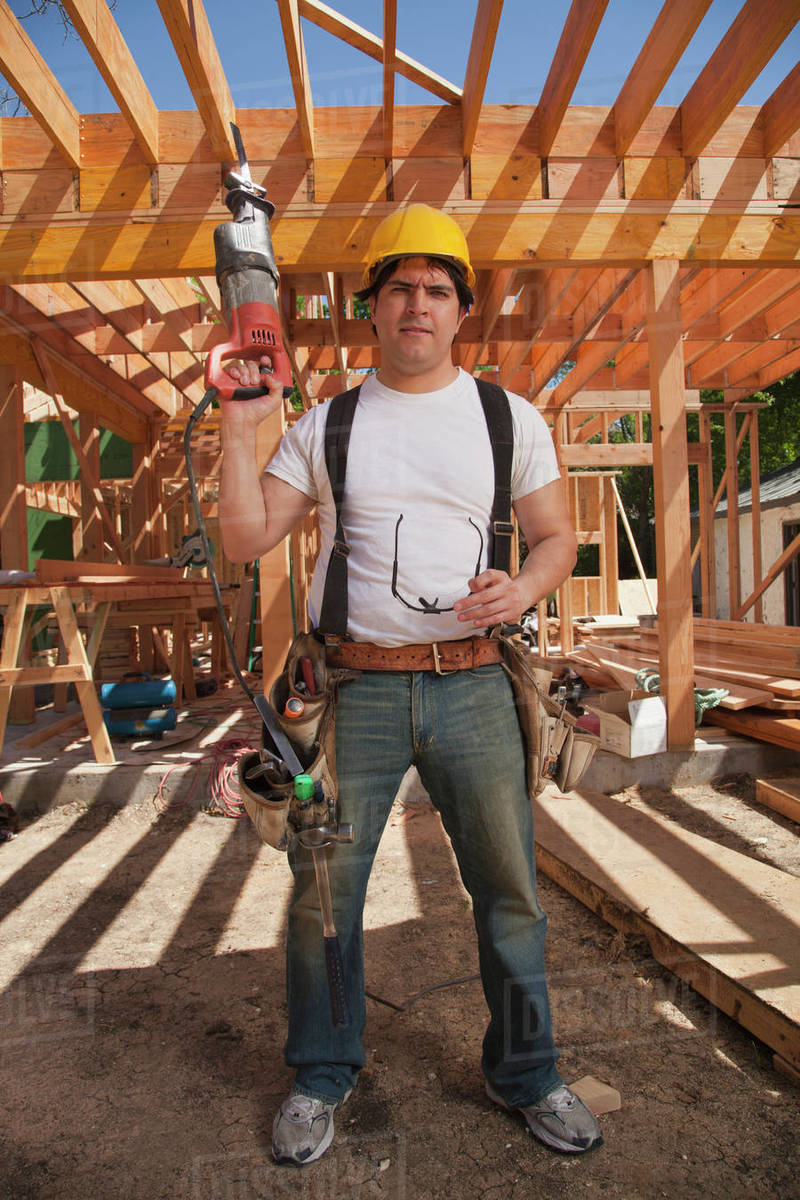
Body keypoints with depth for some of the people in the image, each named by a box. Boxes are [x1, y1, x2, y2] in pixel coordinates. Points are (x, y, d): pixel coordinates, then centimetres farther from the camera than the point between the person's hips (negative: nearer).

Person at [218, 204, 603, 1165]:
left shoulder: (509, 418, 8)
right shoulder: (324, 426, 7)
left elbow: (556, 536, 10)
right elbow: (245, 540, 2)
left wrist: (523, 588, -11)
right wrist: (239, 426, -5)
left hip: (472, 687, 1)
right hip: (354, 688, 0)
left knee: (509, 889, 9)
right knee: (323, 890, 8)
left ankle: (524, 1074, 35)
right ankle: (321, 1078, 33)